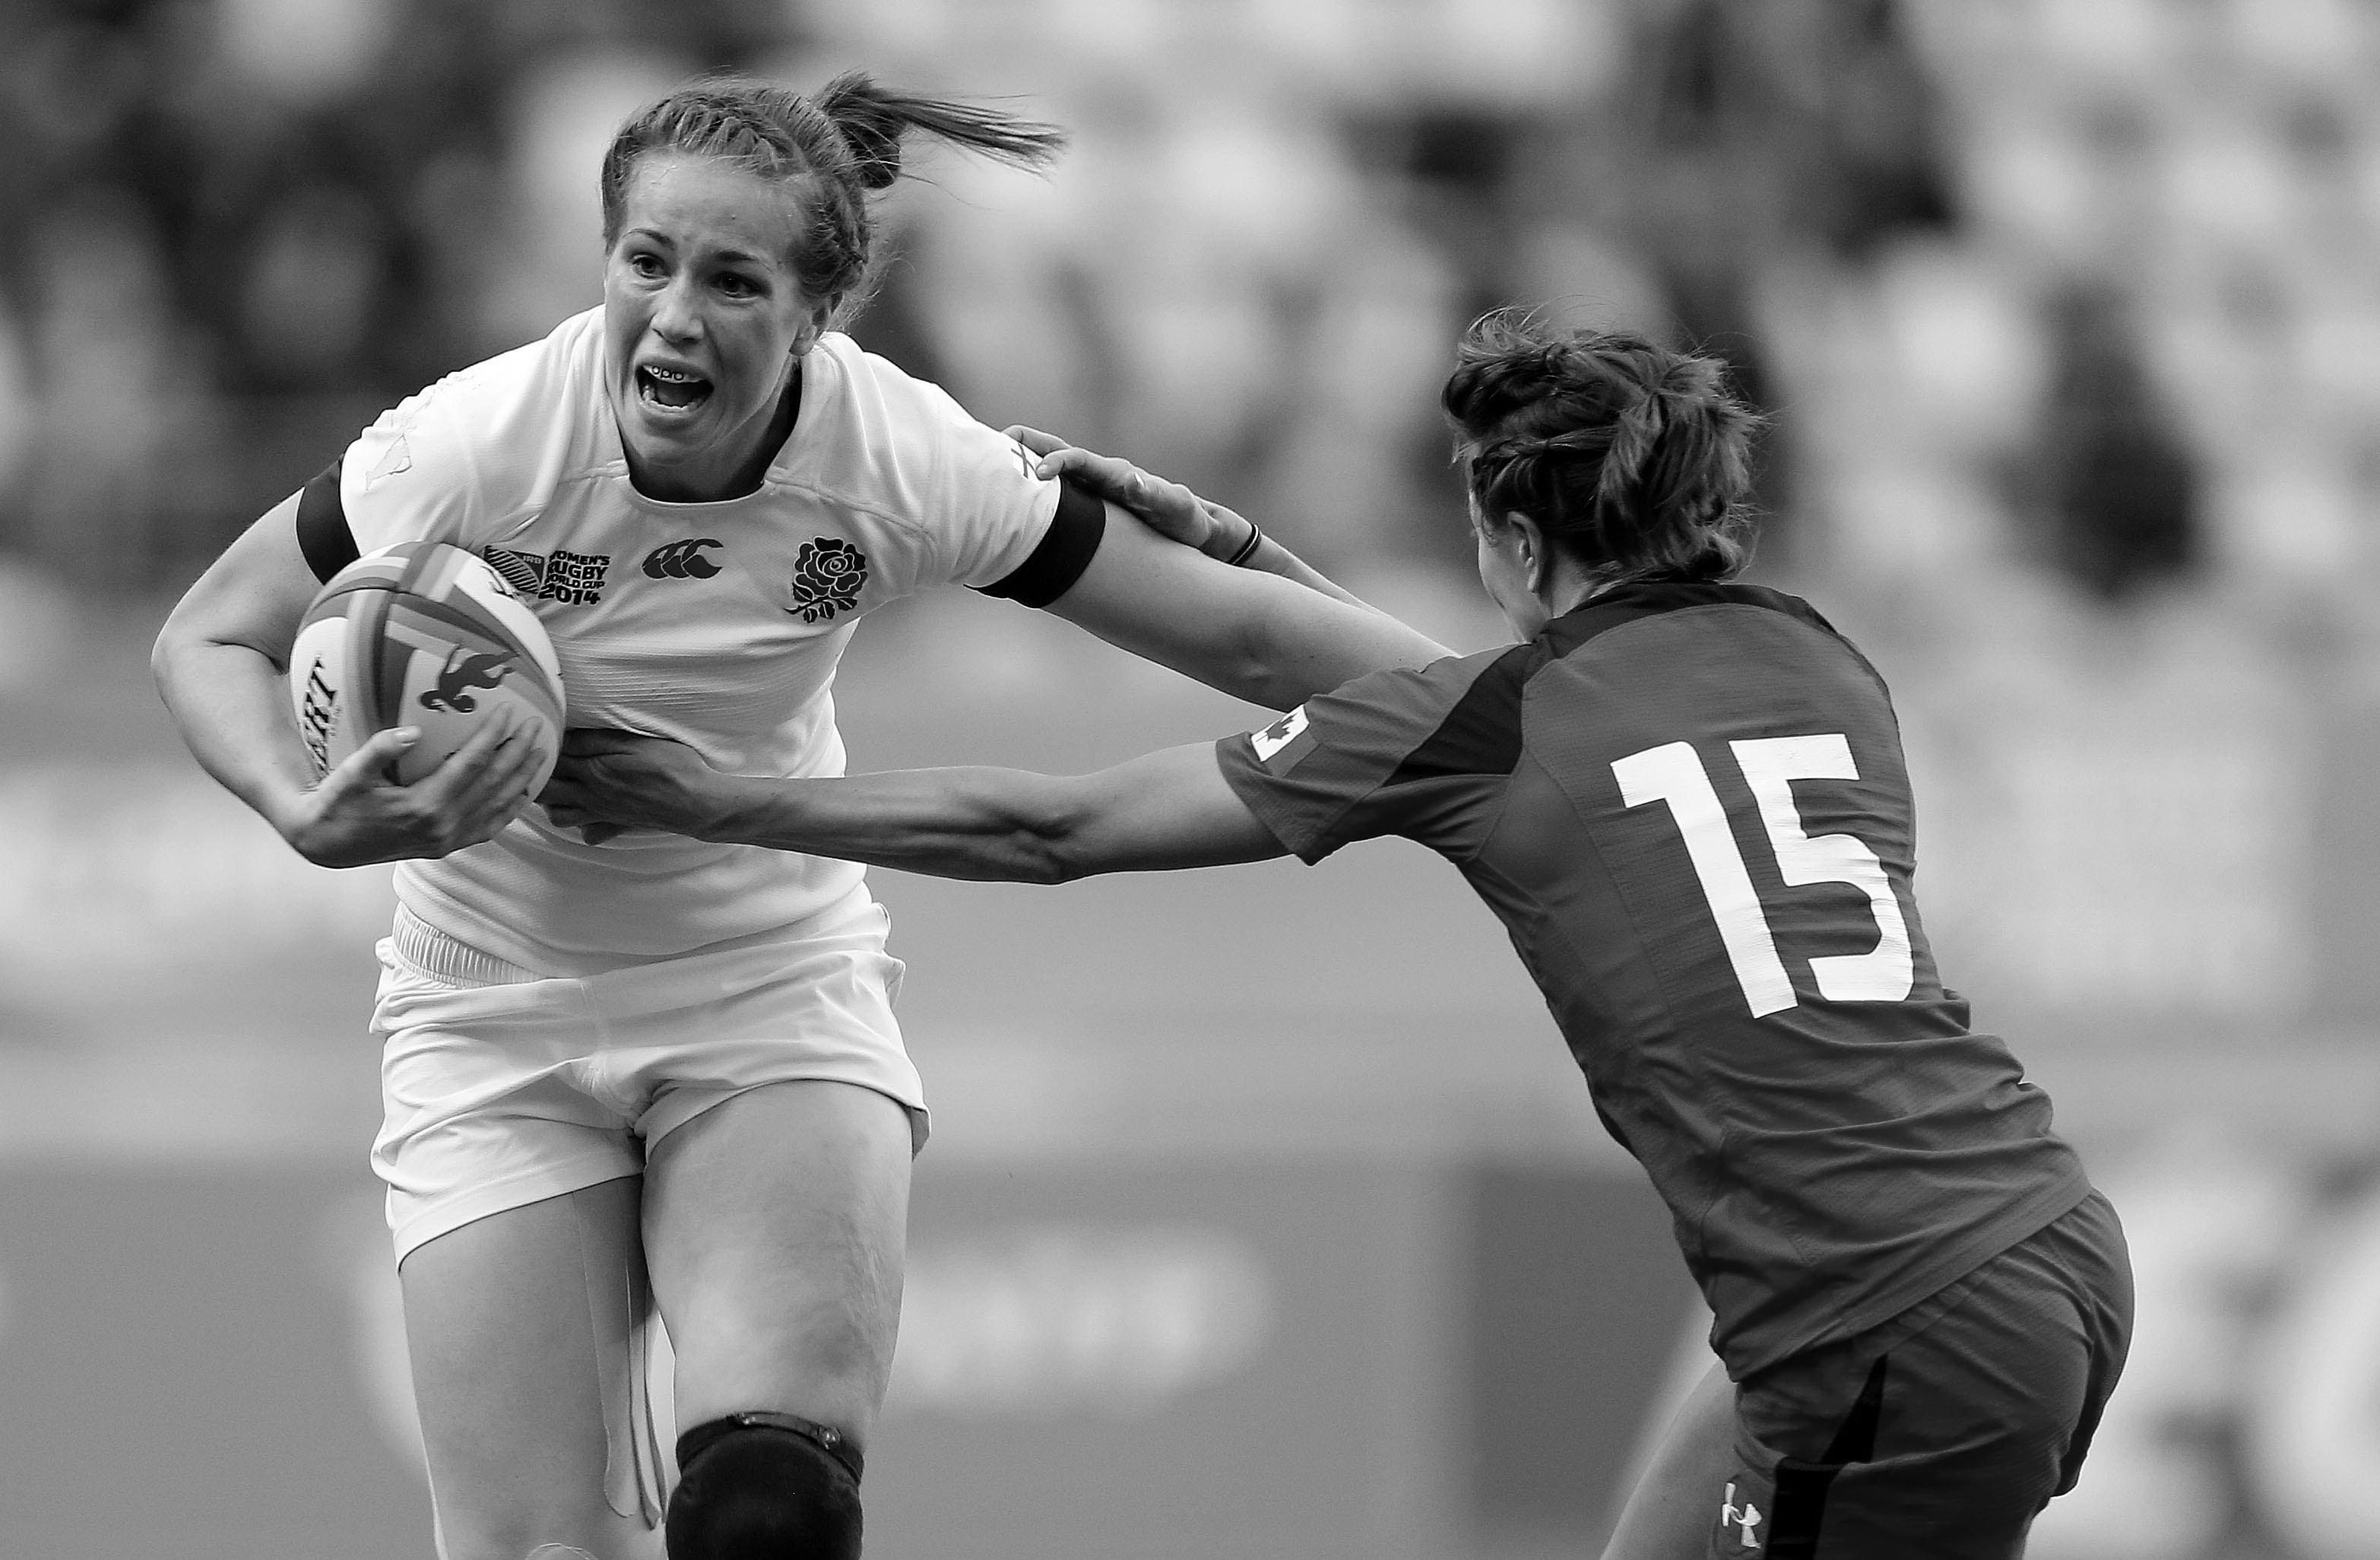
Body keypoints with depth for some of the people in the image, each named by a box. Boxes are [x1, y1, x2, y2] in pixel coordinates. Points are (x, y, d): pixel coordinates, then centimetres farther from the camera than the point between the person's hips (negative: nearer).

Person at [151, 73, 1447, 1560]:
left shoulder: (900, 458, -17)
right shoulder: (479, 446, -21)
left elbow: (1238, 629, -9)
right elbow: (212, 640, -7)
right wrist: (310, 812, -26)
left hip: (779, 982, 0)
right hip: (501, 1019, 0)